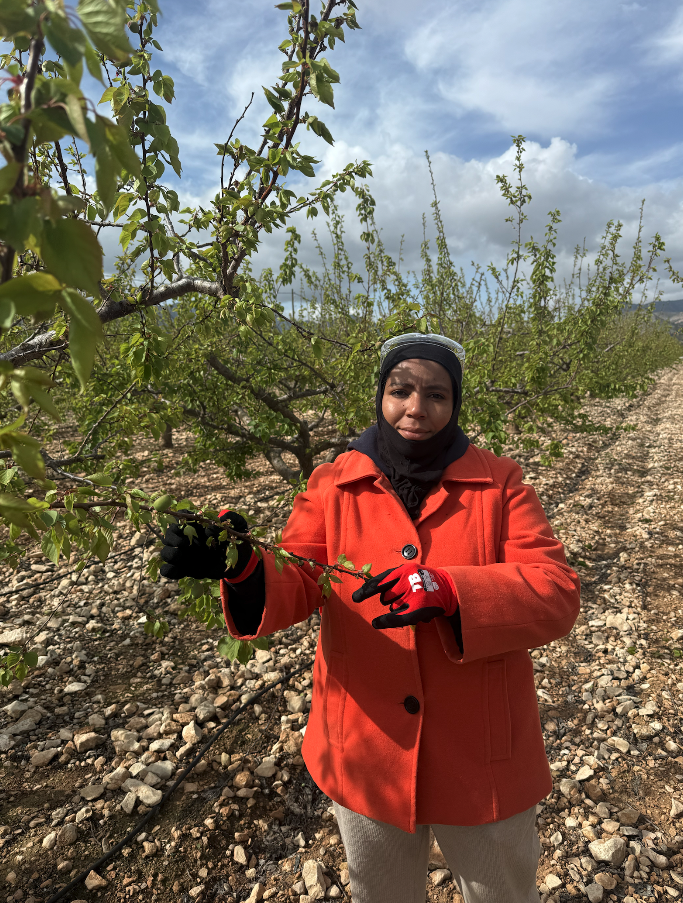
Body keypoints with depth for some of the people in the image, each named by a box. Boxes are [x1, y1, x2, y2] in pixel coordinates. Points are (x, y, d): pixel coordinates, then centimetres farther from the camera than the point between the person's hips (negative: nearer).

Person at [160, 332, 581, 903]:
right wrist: (243, 568, -37)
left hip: (481, 761, -1)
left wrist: (450, 591, -34)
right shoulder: (335, 486, -5)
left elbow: (557, 595, -17)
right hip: (367, 757, 2)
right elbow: (294, 586, -14)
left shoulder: (499, 485, -8)